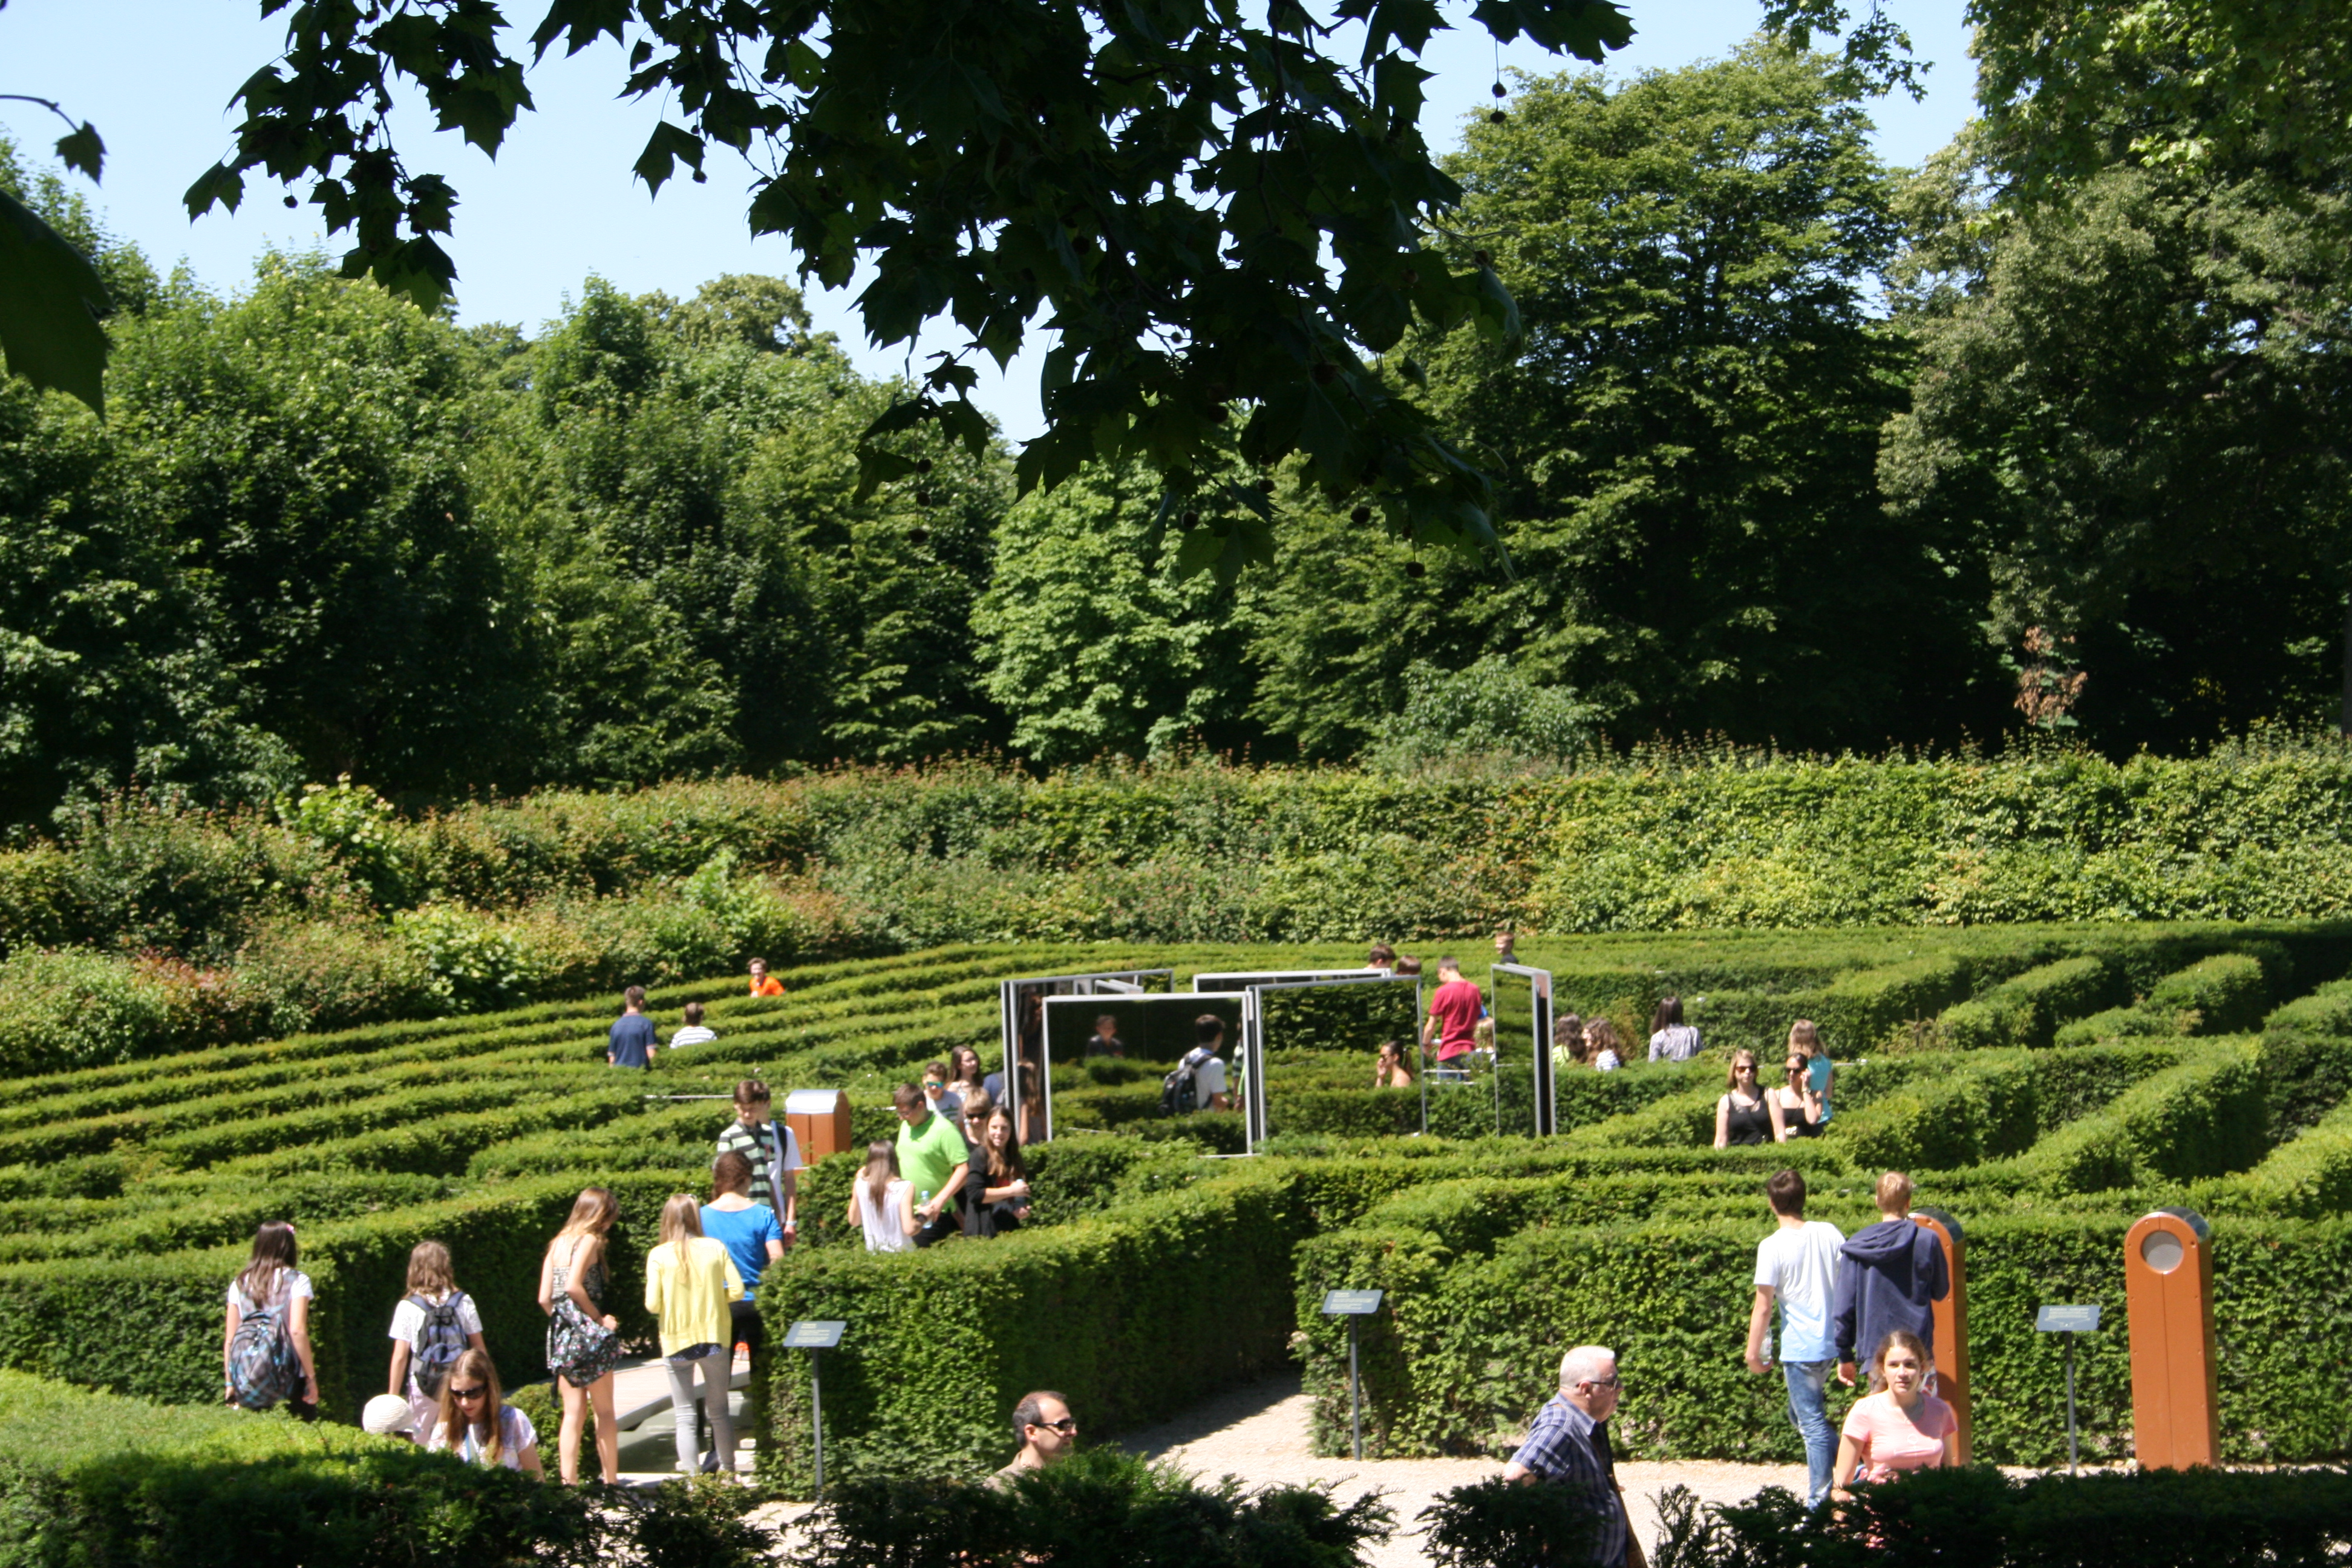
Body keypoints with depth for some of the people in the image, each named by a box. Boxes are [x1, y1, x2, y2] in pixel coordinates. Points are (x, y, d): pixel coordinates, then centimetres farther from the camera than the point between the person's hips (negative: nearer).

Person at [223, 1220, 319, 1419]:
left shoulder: (240, 1284, 12)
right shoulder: (297, 1281, 1)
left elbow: (229, 1340, 10)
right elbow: (297, 1330, -10)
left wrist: (230, 1384, 16)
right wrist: (311, 1379, -8)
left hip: (245, 1381, 3)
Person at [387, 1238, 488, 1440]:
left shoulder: (408, 1308, -7)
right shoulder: (464, 1303, 0)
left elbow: (400, 1357, -7)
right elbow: (479, 1347, 3)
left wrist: (393, 1396, 0)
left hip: (423, 1388, -2)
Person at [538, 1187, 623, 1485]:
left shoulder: (557, 1243, 12)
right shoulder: (589, 1241, -8)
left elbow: (544, 1298, 7)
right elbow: (574, 1286, -22)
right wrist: (599, 1318, -12)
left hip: (560, 1336, 6)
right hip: (589, 1336, -6)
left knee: (573, 1413, 9)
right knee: (604, 1411, 6)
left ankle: (568, 1483, 4)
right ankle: (610, 1481, 9)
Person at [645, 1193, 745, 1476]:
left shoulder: (659, 1256, -8)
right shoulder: (715, 1249, -4)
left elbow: (653, 1305, -11)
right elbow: (737, 1291, -4)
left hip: (676, 1341, -2)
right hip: (714, 1338, 2)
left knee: (685, 1414, 5)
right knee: (719, 1409, 15)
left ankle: (691, 1472, -1)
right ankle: (726, 1467, 21)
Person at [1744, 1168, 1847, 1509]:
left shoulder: (1773, 1247, -15)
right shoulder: (1831, 1233, 1)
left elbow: (1763, 1307, -14)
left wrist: (1753, 1353, -3)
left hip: (1800, 1348, -6)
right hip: (1832, 1341, 6)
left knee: (1812, 1425, 1)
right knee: (1803, 1414, 21)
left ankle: (1819, 1503, 7)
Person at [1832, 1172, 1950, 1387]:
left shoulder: (1857, 1246, -2)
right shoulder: (1927, 1240, -7)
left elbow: (1844, 1304, 0)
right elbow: (1941, 1291, 6)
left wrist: (1844, 1354, 8)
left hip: (1874, 1349, 2)